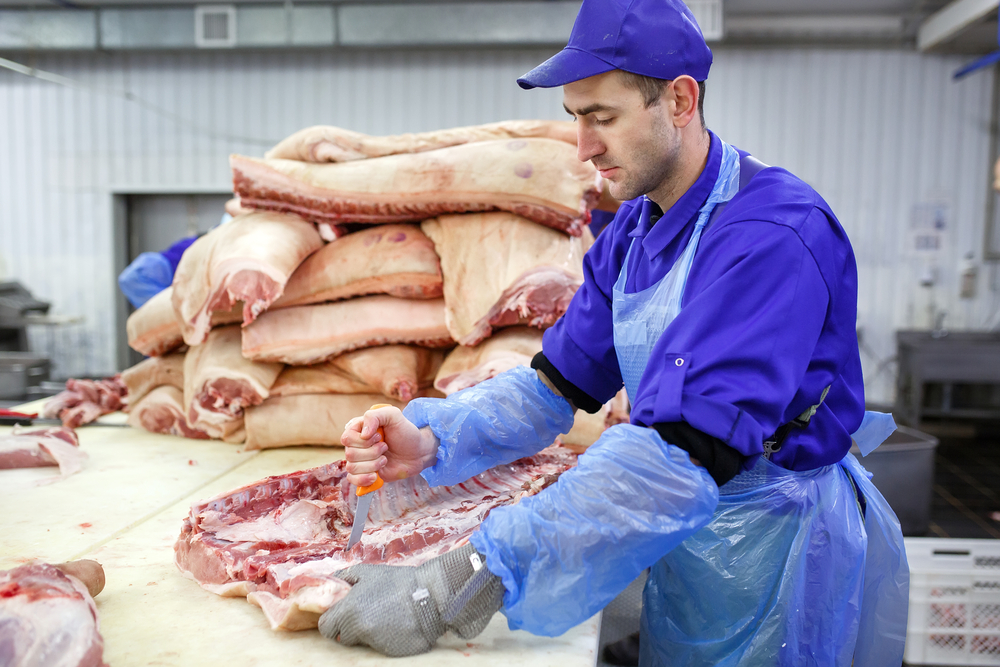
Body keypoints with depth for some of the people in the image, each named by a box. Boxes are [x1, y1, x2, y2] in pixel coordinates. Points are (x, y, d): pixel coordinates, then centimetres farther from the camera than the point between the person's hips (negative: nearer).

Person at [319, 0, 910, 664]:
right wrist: (434, 440, -19)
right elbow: (559, 381, -1)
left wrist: (450, 593, -38)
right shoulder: (631, 233, 0)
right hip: (684, 544, 7)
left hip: (784, 556, -6)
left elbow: (676, 460, -37)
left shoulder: (772, 232, -28)